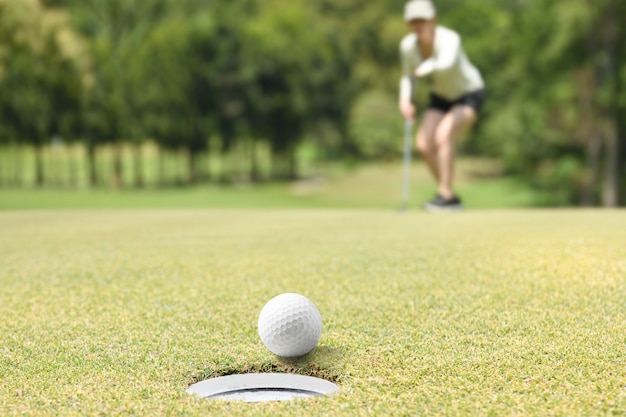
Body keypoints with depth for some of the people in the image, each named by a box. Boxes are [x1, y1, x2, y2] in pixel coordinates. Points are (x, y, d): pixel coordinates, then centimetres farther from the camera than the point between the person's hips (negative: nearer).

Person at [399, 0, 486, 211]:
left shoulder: (449, 39, -32)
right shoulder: (407, 45, -15)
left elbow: (447, 64, -55)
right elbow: (408, 76, 1)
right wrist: (405, 99, -13)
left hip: (469, 95, -6)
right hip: (441, 97, 6)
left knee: (443, 135, -30)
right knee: (424, 143, -11)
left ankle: (445, 195, -18)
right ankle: (453, 199, 4)